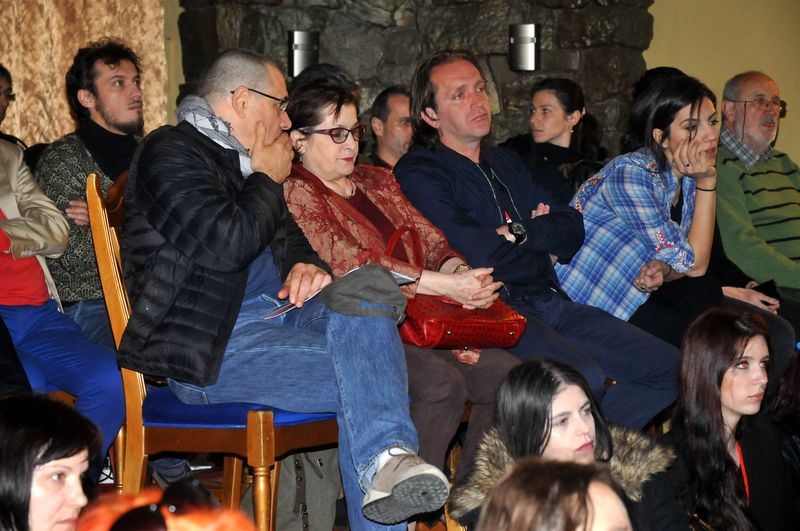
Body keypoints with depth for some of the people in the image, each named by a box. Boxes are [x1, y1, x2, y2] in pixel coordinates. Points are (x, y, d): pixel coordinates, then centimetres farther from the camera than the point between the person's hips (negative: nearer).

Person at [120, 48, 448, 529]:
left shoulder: (240, 159, 24)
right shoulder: (170, 151, -5)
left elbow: (287, 237, 32)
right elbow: (227, 242, -19)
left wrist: (308, 267, 7)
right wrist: (268, 179, -1)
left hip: (274, 312, 8)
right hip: (211, 349, -8)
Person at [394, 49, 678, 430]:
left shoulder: (506, 163, 25)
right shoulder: (418, 173, -1)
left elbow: (572, 231, 19)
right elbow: (474, 251, -14)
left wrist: (519, 233, -3)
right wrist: (544, 240, 3)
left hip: (552, 304, 8)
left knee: (668, 367, -6)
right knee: (584, 379, -33)